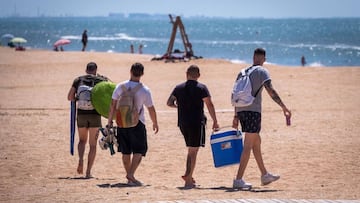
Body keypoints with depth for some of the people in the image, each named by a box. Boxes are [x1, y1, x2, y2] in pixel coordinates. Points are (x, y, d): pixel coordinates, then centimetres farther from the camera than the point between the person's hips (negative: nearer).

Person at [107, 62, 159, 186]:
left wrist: (110, 121, 9)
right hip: (137, 123, -3)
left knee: (126, 152, 13)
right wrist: (155, 123, 12)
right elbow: (151, 109, -3)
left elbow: (113, 105, 0)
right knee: (139, 151, 1)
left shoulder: (120, 87, -3)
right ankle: (131, 174, -16)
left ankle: (129, 177, 19)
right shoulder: (144, 90, -9)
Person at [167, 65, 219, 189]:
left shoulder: (179, 88, 6)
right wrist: (215, 121, -2)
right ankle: (188, 179, -10)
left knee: (191, 150, 19)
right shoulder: (201, 88, -5)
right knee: (193, 151, -4)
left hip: (182, 123, 5)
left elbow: (169, 103, 7)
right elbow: (209, 105, -8)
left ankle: (188, 176, 12)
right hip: (196, 123, -5)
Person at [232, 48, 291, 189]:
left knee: (257, 141, 20)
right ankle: (238, 180, -13)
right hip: (253, 110, -7)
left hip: (241, 110, 7)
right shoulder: (262, 71, -3)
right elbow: (270, 90, -15)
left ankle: (265, 175, 29)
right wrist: (284, 107, -13)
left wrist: (236, 116, 20)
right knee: (248, 145, -7)